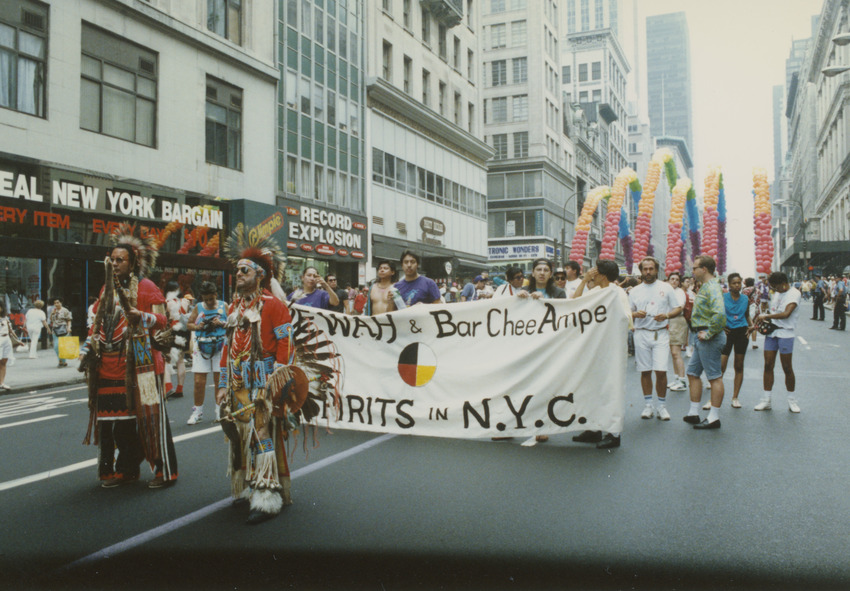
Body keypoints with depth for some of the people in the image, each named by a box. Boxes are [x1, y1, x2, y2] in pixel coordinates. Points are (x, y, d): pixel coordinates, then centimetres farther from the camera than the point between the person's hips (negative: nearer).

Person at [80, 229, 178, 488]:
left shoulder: (146, 287, -2)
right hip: (110, 364, 6)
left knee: (149, 414, -4)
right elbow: (98, 323, 24)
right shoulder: (108, 289, 18)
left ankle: (165, 470, 4)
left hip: (139, 364, -6)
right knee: (120, 417, 8)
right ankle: (126, 469, 19)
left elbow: (163, 319, -7)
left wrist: (142, 316, -26)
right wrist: (87, 350, 17)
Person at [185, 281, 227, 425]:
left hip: (220, 347, -1)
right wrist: (198, 327, -8)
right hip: (201, 347, 1)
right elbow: (189, 324, 12)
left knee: (220, 381, 3)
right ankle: (197, 412, 13)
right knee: (199, 382, -1)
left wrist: (221, 323, -15)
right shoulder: (197, 308, 8)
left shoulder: (223, 306, 5)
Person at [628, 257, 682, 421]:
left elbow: (678, 308, 7)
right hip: (641, 333, 2)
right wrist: (636, 314, -12)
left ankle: (662, 406, 5)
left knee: (661, 370, -9)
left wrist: (666, 315, -12)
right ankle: (648, 405, 15)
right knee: (645, 371, 4)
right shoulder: (635, 291, 10)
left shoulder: (666, 288, 7)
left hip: (661, 333, -1)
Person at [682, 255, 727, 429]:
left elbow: (719, 313, -33)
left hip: (710, 338, -11)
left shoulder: (712, 287, -18)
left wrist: (709, 333, -24)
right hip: (703, 337, 11)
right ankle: (694, 413, 21)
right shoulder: (706, 286, 15)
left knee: (715, 377, -2)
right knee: (693, 373, 14)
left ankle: (714, 418, 4)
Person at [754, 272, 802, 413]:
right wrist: (759, 324, 3)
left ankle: (792, 401, 16)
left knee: (787, 367, 2)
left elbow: (786, 314, -22)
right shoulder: (776, 293, 13)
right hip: (771, 332, 6)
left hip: (785, 334, -6)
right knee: (768, 365, 3)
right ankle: (766, 400, 8)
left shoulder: (794, 294, -9)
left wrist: (766, 316, -16)